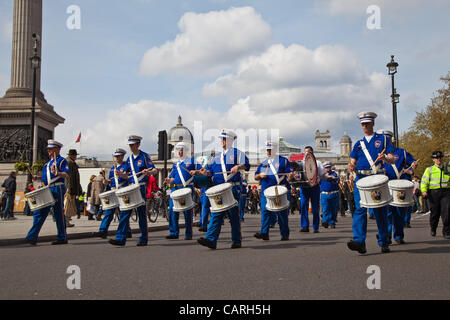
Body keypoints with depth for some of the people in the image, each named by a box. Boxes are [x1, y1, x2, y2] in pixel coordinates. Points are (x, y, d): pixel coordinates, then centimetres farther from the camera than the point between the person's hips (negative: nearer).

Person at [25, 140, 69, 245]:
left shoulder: (61, 161, -1)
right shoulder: (48, 162, 24)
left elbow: (66, 175, -13)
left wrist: (57, 173, -30)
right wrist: (38, 178, 12)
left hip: (57, 189, -8)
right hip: (47, 190, 8)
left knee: (59, 213, -3)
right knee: (39, 212, 1)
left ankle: (62, 238, 4)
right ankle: (32, 237, 1)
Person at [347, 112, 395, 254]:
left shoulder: (382, 139, 11)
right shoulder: (358, 144, 18)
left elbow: (392, 160, 3)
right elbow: (353, 162, 13)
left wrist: (384, 158, -19)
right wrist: (351, 166, -11)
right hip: (361, 178, 2)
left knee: (380, 211, 2)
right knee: (360, 209, -12)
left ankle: (384, 243, 14)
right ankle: (359, 241, -19)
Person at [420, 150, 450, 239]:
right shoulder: (429, 169, 11)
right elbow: (424, 181, 3)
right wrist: (424, 191, -12)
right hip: (433, 192, -1)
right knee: (434, 212, 5)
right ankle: (433, 229, 28)